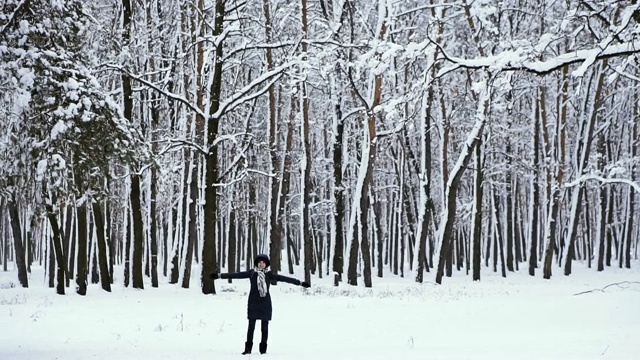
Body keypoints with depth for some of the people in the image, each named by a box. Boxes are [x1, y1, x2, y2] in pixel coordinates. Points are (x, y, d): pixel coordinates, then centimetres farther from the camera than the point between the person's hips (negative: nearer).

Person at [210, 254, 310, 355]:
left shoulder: (269, 274, 2)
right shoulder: (251, 273, 0)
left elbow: (283, 278, 0)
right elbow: (237, 275, -1)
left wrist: (300, 283, -1)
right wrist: (219, 276, -4)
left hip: (265, 303, 1)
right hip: (253, 303, -1)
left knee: (265, 326, 4)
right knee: (251, 325, -2)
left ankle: (263, 348, 13)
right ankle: (248, 348, 3)